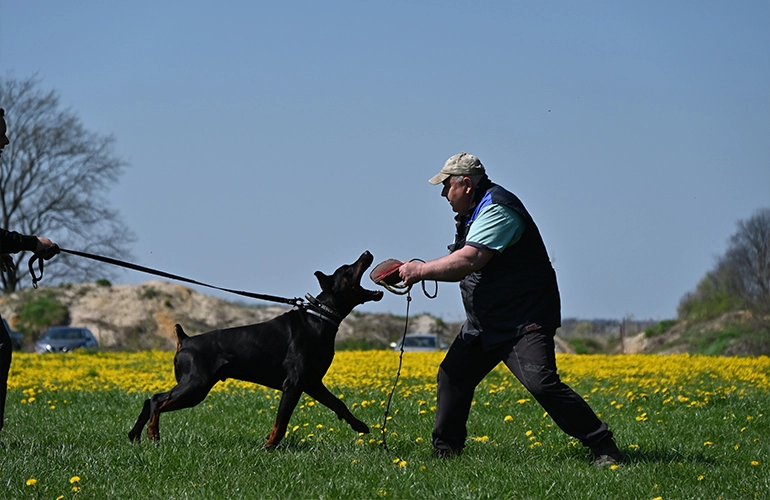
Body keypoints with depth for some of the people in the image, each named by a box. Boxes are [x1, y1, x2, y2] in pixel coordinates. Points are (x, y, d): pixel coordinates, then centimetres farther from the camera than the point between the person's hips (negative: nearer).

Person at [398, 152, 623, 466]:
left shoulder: (497, 209, -17)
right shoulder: (474, 214, 17)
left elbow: (470, 260, -29)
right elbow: (468, 271, 19)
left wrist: (422, 270, -20)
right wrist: (424, 271, 4)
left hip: (525, 320, -10)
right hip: (486, 323, 11)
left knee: (541, 382, -22)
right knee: (453, 375, 7)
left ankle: (603, 448, -16)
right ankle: (445, 451, 18)